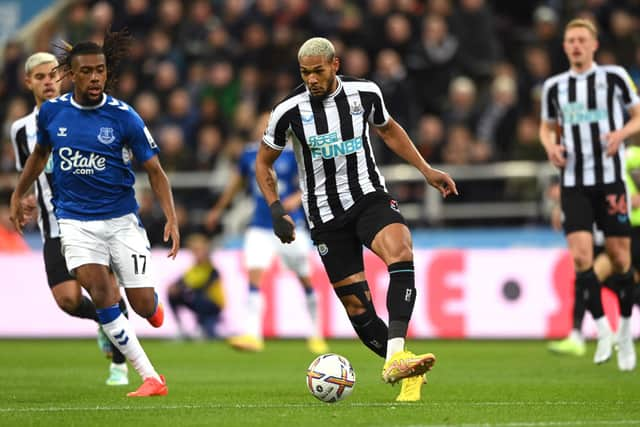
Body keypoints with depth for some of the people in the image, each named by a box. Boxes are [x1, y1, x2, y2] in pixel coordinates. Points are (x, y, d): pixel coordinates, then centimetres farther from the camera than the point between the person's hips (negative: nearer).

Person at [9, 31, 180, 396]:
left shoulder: (123, 117, -9)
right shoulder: (51, 112, -1)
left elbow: (155, 170, -3)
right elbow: (41, 152, 20)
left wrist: (172, 219, -14)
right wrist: (18, 194, 25)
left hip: (122, 220, -1)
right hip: (76, 221, 1)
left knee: (143, 305, -4)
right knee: (102, 296, -20)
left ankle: (152, 305, 38)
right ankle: (151, 379, -15)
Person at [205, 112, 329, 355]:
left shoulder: (293, 153, -8)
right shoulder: (249, 154, 3)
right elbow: (238, 180, 20)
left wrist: (298, 197, -25)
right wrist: (218, 209, 29)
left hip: (291, 227, -2)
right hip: (260, 227, 2)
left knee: (305, 279, 7)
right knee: (254, 274, -15)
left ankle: (316, 335, 24)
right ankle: (252, 335, -19)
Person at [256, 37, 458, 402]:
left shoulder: (366, 93, -3)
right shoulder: (289, 111, -9)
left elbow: (389, 130, 19)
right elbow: (263, 163, 6)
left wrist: (427, 171, 16)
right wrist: (276, 211, -6)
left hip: (370, 197, 0)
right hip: (325, 215, 0)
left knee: (401, 252, -30)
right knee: (356, 305, -4)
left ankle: (396, 357, -39)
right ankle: (403, 370, 14)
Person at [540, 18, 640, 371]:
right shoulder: (554, 87, 9)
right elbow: (547, 127, 22)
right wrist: (551, 146, -1)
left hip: (611, 179, -1)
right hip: (574, 182, 2)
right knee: (580, 255, -13)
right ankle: (602, 330, -3)